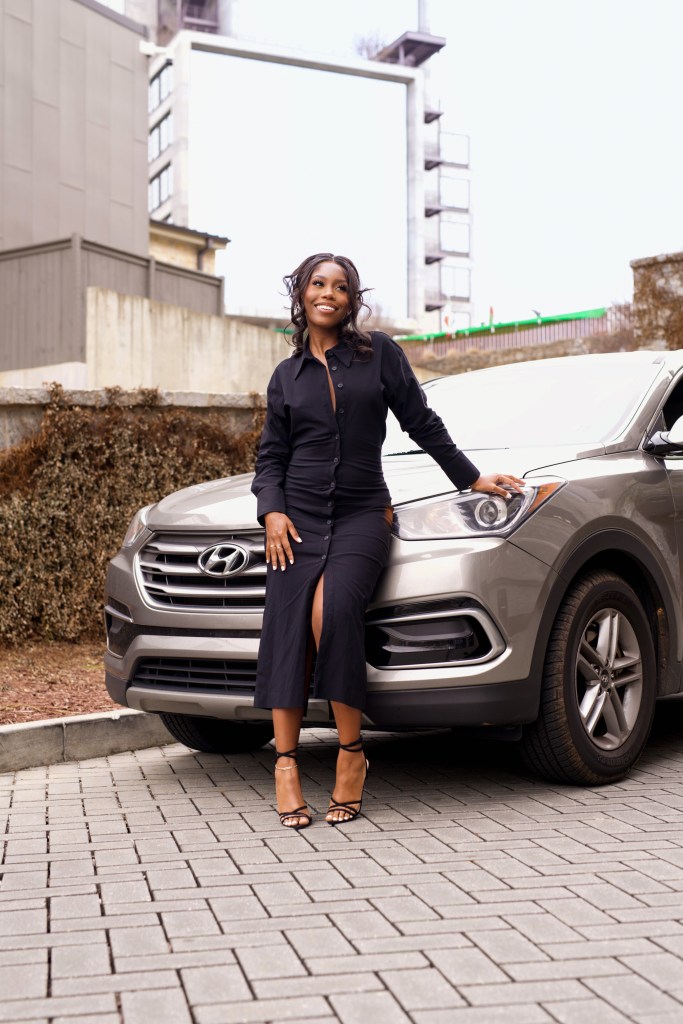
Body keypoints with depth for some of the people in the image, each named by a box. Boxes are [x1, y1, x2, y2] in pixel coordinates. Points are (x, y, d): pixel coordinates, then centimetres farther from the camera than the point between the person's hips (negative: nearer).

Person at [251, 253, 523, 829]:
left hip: (362, 513, -2)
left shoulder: (380, 354, 8)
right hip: (299, 515, 3)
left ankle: (351, 751, -16)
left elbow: (422, 423, 12)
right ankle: (286, 765, -8)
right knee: (288, 628, -13)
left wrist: (471, 478, 13)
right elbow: (271, 454, 14)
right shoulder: (287, 376, 15)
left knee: (333, 610, -27)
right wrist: (272, 511, -2)